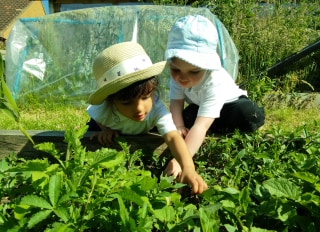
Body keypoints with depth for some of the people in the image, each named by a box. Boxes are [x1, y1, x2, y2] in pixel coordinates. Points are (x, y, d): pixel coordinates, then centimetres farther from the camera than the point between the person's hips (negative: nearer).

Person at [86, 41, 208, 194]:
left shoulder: (157, 109, -48)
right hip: (113, 130, 0)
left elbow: (173, 137, -63)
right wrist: (106, 130, -36)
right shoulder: (103, 110, -45)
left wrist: (188, 168, -78)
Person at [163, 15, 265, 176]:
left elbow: (201, 126, -53)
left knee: (250, 115, -35)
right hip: (199, 106, 5)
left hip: (229, 103, -5)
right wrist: (179, 126, -40)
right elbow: (176, 101, -21)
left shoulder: (214, 83, -45)